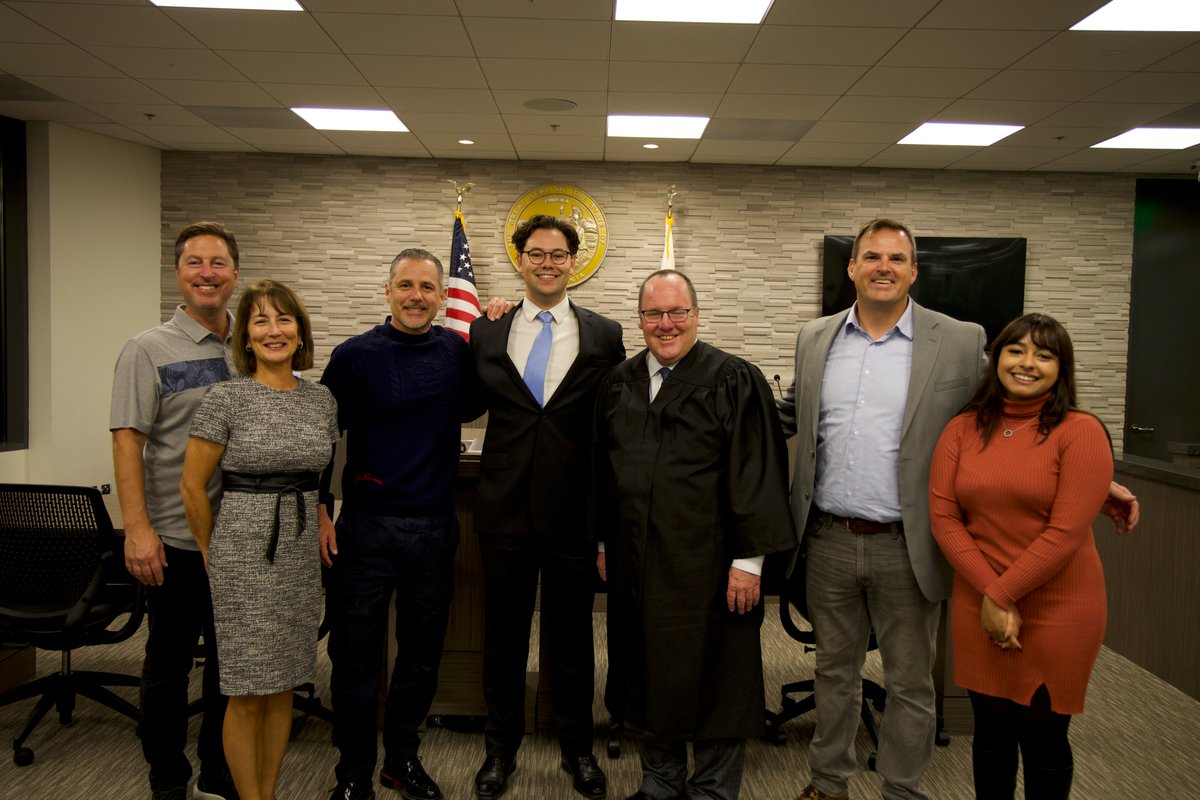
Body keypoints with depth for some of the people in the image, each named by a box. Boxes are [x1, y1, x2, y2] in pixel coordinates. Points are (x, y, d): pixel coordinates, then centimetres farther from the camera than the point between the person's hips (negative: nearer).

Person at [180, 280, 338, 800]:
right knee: (248, 692, 3)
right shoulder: (226, 398, -8)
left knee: (284, 685, 13)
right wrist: (215, 554, 4)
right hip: (244, 556, -4)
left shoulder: (322, 400, 5)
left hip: (303, 555, 4)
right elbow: (192, 488, -4)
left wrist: (315, 533, 11)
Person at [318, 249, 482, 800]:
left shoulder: (456, 349, 3)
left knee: (422, 653, 15)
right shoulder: (355, 355, -5)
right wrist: (320, 512, -5)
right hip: (368, 527, -3)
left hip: (435, 527, 3)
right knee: (357, 657, 7)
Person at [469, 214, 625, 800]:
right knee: (503, 636, 14)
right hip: (505, 510, 1)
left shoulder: (604, 336, 1)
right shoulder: (485, 332, 4)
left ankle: (577, 749, 33)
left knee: (572, 638, 13)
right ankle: (501, 748, 34)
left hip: (574, 511, -1)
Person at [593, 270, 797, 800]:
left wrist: (749, 559, -13)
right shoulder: (619, 384, 9)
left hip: (706, 563, -5)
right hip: (636, 559, 5)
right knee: (649, 674, 14)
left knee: (712, 676, 6)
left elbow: (757, 473, -10)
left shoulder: (736, 382, -7)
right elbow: (602, 471, 15)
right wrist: (603, 542, 14)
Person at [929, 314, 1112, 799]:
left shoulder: (1080, 432, -8)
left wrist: (1003, 594, -12)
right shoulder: (962, 431, 4)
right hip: (977, 607, 3)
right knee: (991, 731, 15)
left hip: (1056, 610, -3)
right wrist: (989, 596, -11)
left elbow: (1066, 532, -14)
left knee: (1042, 738, 10)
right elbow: (943, 516, -3)